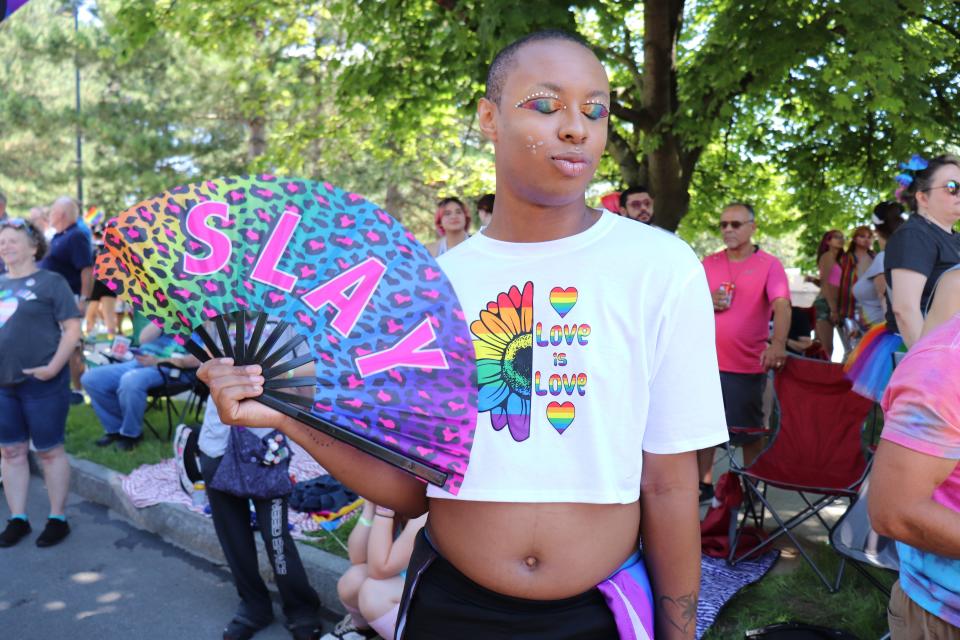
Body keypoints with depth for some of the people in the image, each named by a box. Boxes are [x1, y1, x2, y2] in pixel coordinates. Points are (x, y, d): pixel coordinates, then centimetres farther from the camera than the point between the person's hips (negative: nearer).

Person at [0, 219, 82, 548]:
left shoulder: (50, 282, -5)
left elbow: (72, 329, -10)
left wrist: (53, 367, -18)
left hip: (41, 384, -6)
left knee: (49, 451, 3)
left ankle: (57, 518, 15)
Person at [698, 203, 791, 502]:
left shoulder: (769, 265, -3)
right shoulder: (709, 263, 9)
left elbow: (782, 306, -17)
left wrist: (778, 344, -34)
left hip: (748, 364, -3)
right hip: (707, 361, 3)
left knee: (750, 432, 9)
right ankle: (704, 485, 21)